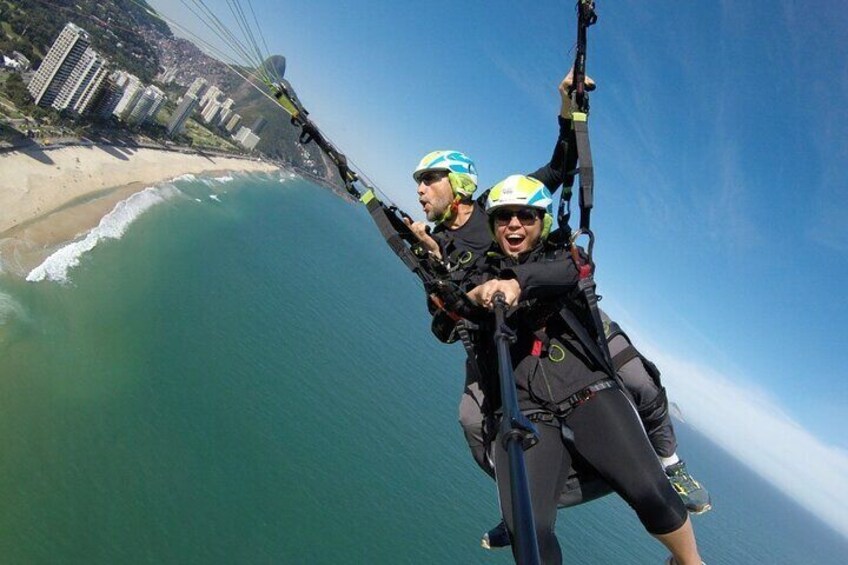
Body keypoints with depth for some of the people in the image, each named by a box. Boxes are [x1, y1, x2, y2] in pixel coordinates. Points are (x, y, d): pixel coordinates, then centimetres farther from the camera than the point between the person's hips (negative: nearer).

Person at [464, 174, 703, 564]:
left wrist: (517, 282, -31)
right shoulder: (480, 277, 19)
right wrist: (474, 295, -18)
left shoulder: (559, 258, 16)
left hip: (587, 392, 1)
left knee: (650, 492, -18)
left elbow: (564, 272, -10)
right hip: (521, 412, 0)